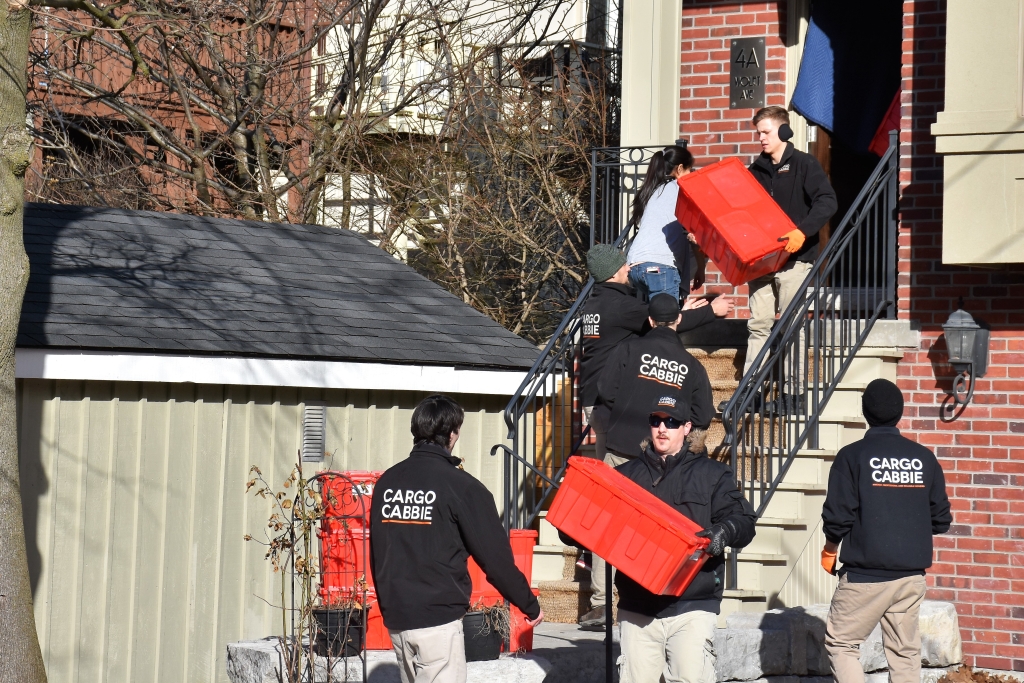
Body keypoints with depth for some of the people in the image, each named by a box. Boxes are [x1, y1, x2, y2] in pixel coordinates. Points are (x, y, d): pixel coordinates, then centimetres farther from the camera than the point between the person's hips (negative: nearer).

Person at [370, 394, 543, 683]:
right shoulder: (461, 486, -11)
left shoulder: (386, 482, 8)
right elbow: (495, 556, -9)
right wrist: (530, 605, 2)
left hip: (395, 616, 7)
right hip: (438, 617, -7)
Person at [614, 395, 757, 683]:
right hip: (637, 608, 3)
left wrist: (725, 532, -19)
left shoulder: (711, 474, 10)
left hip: (693, 607, -3)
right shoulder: (625, 475, 17)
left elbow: (743, 520, 3)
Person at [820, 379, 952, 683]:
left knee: (840, 641, 7)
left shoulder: (853, 456, -8)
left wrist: (830, 549, 8)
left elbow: (837, 517, -11)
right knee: (905, 651, 11)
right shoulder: (924, 458, 3)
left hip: (866, 574, -4)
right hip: (912, 575, 4)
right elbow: (941, 520, 6)